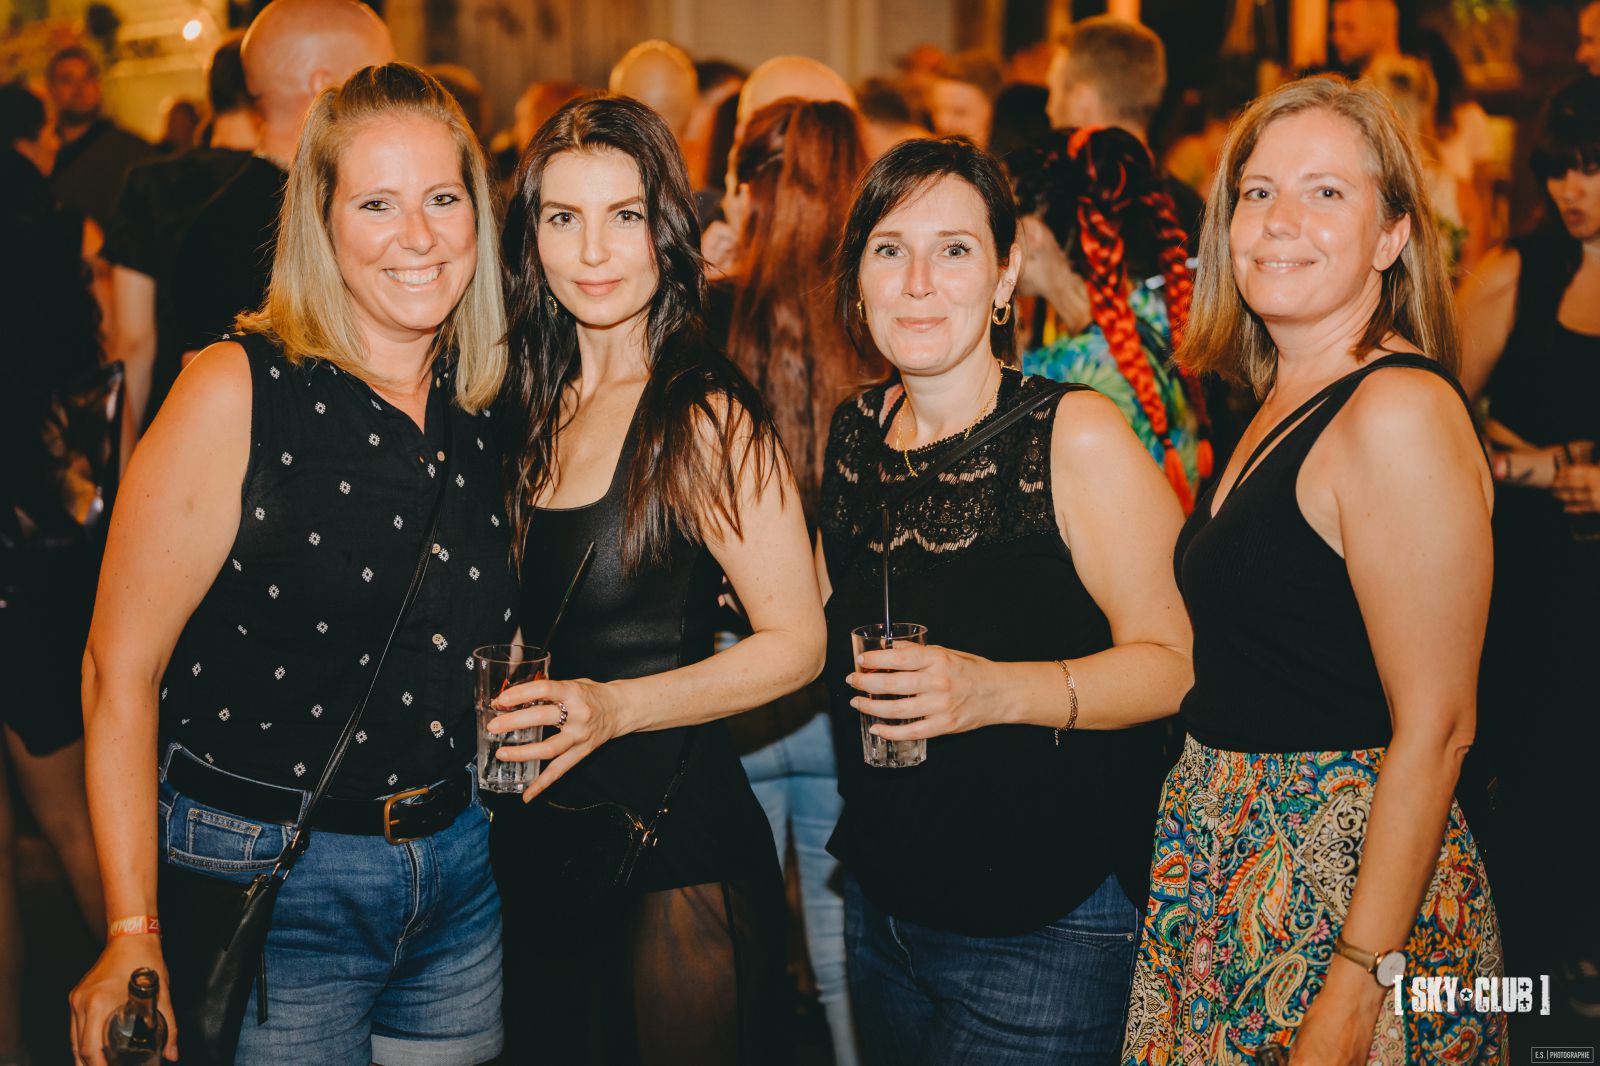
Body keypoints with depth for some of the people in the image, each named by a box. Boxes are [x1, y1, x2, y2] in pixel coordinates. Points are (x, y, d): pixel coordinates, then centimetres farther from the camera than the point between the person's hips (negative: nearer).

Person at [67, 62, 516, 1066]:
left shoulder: (486, 408, 4)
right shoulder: (238, 392, -12)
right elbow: (121, 668, -13)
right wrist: (134, 935, -16)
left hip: (461, 868, 5)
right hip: (269, 886, -5)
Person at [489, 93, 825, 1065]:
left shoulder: (707, 419, -15)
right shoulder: (539, 410, 6)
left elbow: (798, 641, -15)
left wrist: (614, 707, -24)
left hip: (678, 849, -6)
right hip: (542, 848, 7)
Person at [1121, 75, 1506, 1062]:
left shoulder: (1401, 413, -18)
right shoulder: (1288, 403, 10)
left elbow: (1434, 729, -21)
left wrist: (1359, 982, -22)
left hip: (1348, 863, -8)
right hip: (1235, 851, 9)